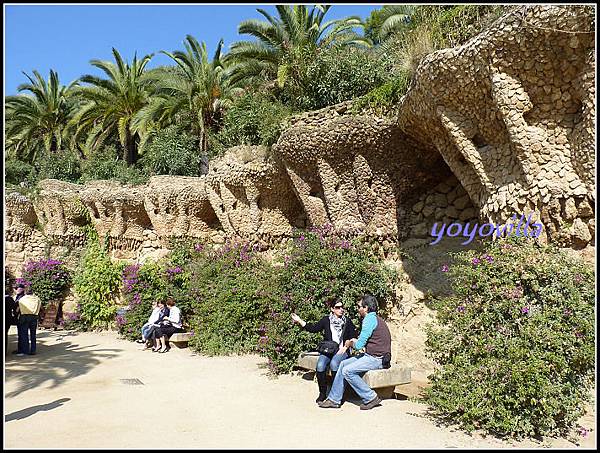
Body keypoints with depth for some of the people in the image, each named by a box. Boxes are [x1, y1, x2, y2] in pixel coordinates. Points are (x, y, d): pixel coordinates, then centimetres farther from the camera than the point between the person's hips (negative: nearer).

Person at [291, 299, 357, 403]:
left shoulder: (347, 321, 12)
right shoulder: (326, 320, 13)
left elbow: (352, 338, 9)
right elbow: (313, 328, 8)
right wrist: (299, 321, 3)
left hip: (341, 351, -1)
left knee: (334, 363, -34)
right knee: (320, 365, -27)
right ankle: (322, 393, -7)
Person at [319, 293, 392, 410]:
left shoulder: (370, 319, -16)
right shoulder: (373, 318, 16)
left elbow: (359, 345, -17)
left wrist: (350, 343, 3)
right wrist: (354, 341, 10)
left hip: (376, 359, -10)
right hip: (371, 355, 10)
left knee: (347, 371, -17)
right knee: (343, 364, 6)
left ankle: (371, 398, -5)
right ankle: (334, 399, 10)